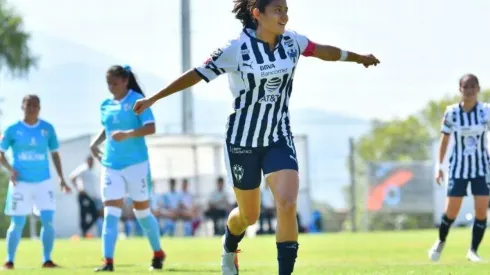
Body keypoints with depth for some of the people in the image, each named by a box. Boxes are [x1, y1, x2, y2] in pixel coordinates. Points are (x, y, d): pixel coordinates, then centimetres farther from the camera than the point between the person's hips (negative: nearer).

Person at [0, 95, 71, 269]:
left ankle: (47, 260, 1)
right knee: (17, 223, -1)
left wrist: (61, 178, 6)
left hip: (43, 182, 2)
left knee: (48, 221, -9)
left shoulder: (48, 128, 4)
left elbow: (55, 154, 12)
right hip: (21, 182, -2)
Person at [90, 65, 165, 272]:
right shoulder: (106, 105, 9)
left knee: (142, 212, 8)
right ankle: (108, 261, -12)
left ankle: (158, 254, 27)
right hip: (110, 165, 4)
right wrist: (95, 143, 8)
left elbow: (150, 128, -17)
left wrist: (128, 134, -31)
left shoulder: (136, 100, -8)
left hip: (135, 164, -4)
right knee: (110, 214, -7)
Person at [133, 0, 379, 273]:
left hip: (279, 139, 3)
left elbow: (325, 51, 15)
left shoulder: (292, 41, -4)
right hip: (243, 141, -3)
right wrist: (154, 98, -12)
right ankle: (229, 250, 46)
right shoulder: (236, 48, -17)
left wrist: (359, 57, 30)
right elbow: (198, 74, -13)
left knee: (287, 205, -18)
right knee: (249, 215, 11)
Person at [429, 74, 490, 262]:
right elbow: (444, 140, 5)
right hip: (458, 167, 0)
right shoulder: (452, 112, -5)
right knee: (451, 211, -1)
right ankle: (441, 242, 27)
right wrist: (439, 167, 5)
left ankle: (473, 250, 5)